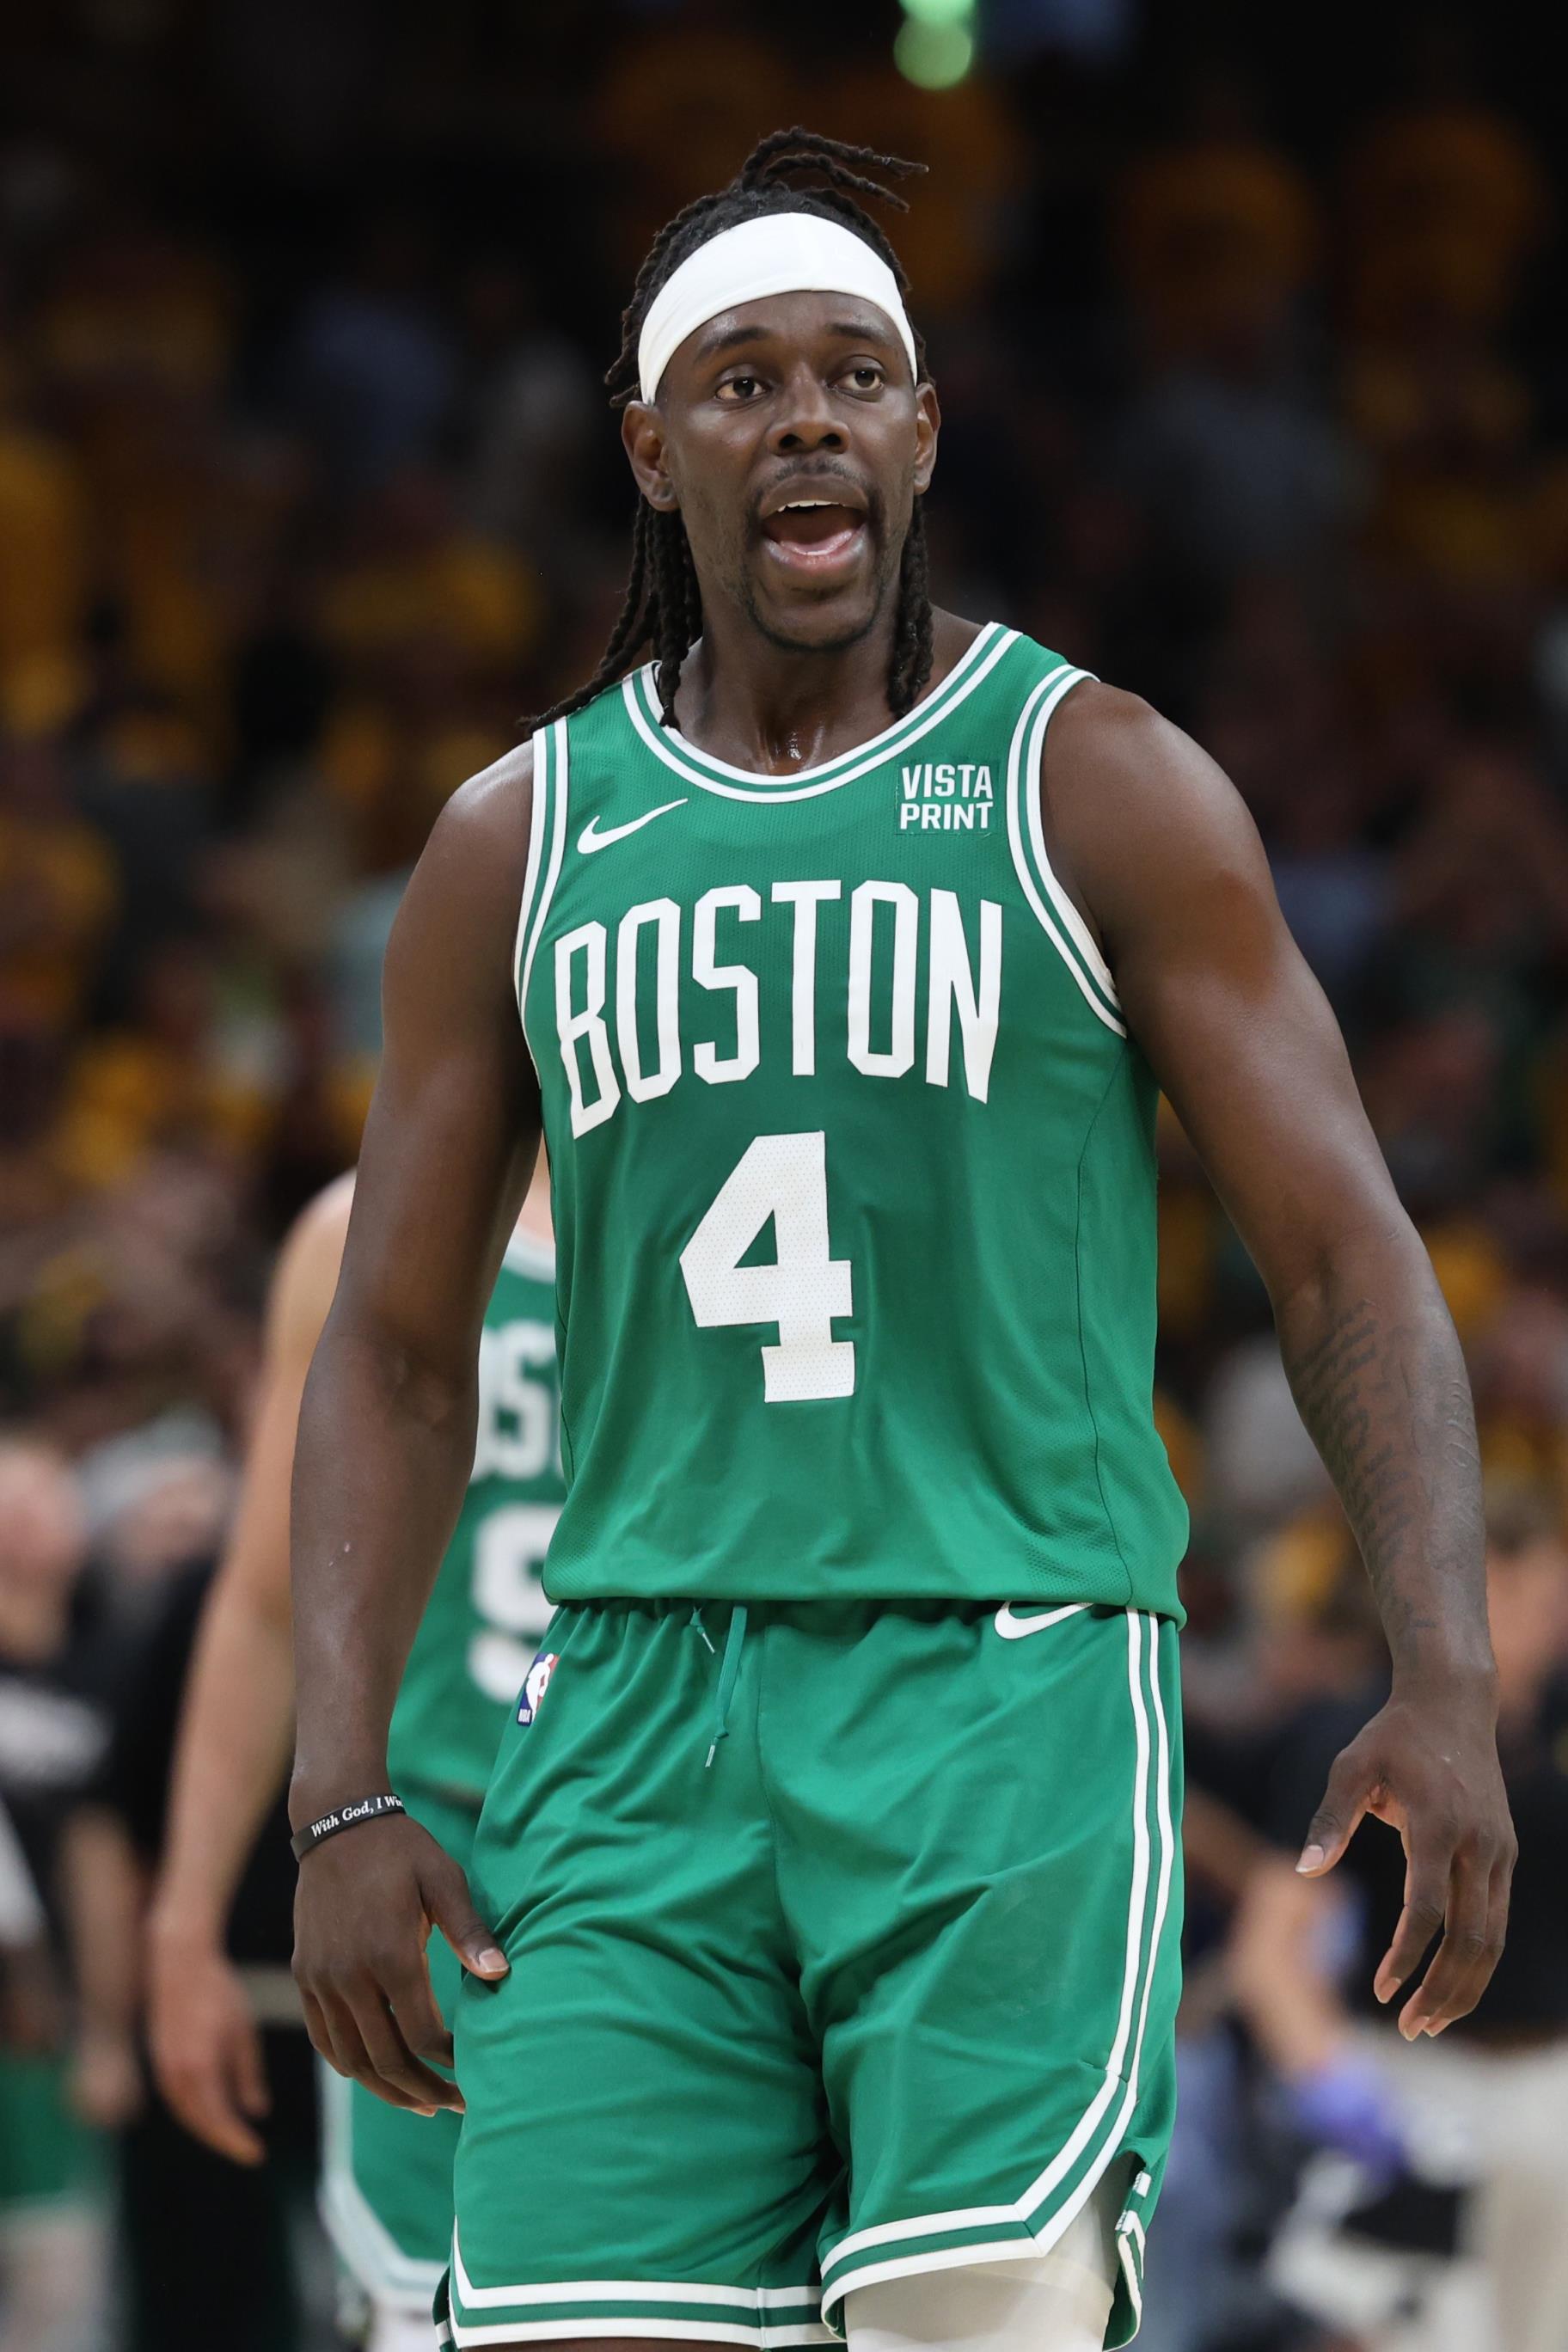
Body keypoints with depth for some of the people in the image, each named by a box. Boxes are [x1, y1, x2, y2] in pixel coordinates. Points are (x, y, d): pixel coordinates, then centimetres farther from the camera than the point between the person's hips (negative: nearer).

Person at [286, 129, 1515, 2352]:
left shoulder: (1097, 786, 3)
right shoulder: (519, 847, 12)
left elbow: (1343, 1257, 0)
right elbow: (398, 1352, 15)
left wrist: (1447, 1686, -15)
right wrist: (342, 1795, 3)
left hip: (1012, 1691, -3)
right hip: (642, 1721, 3)